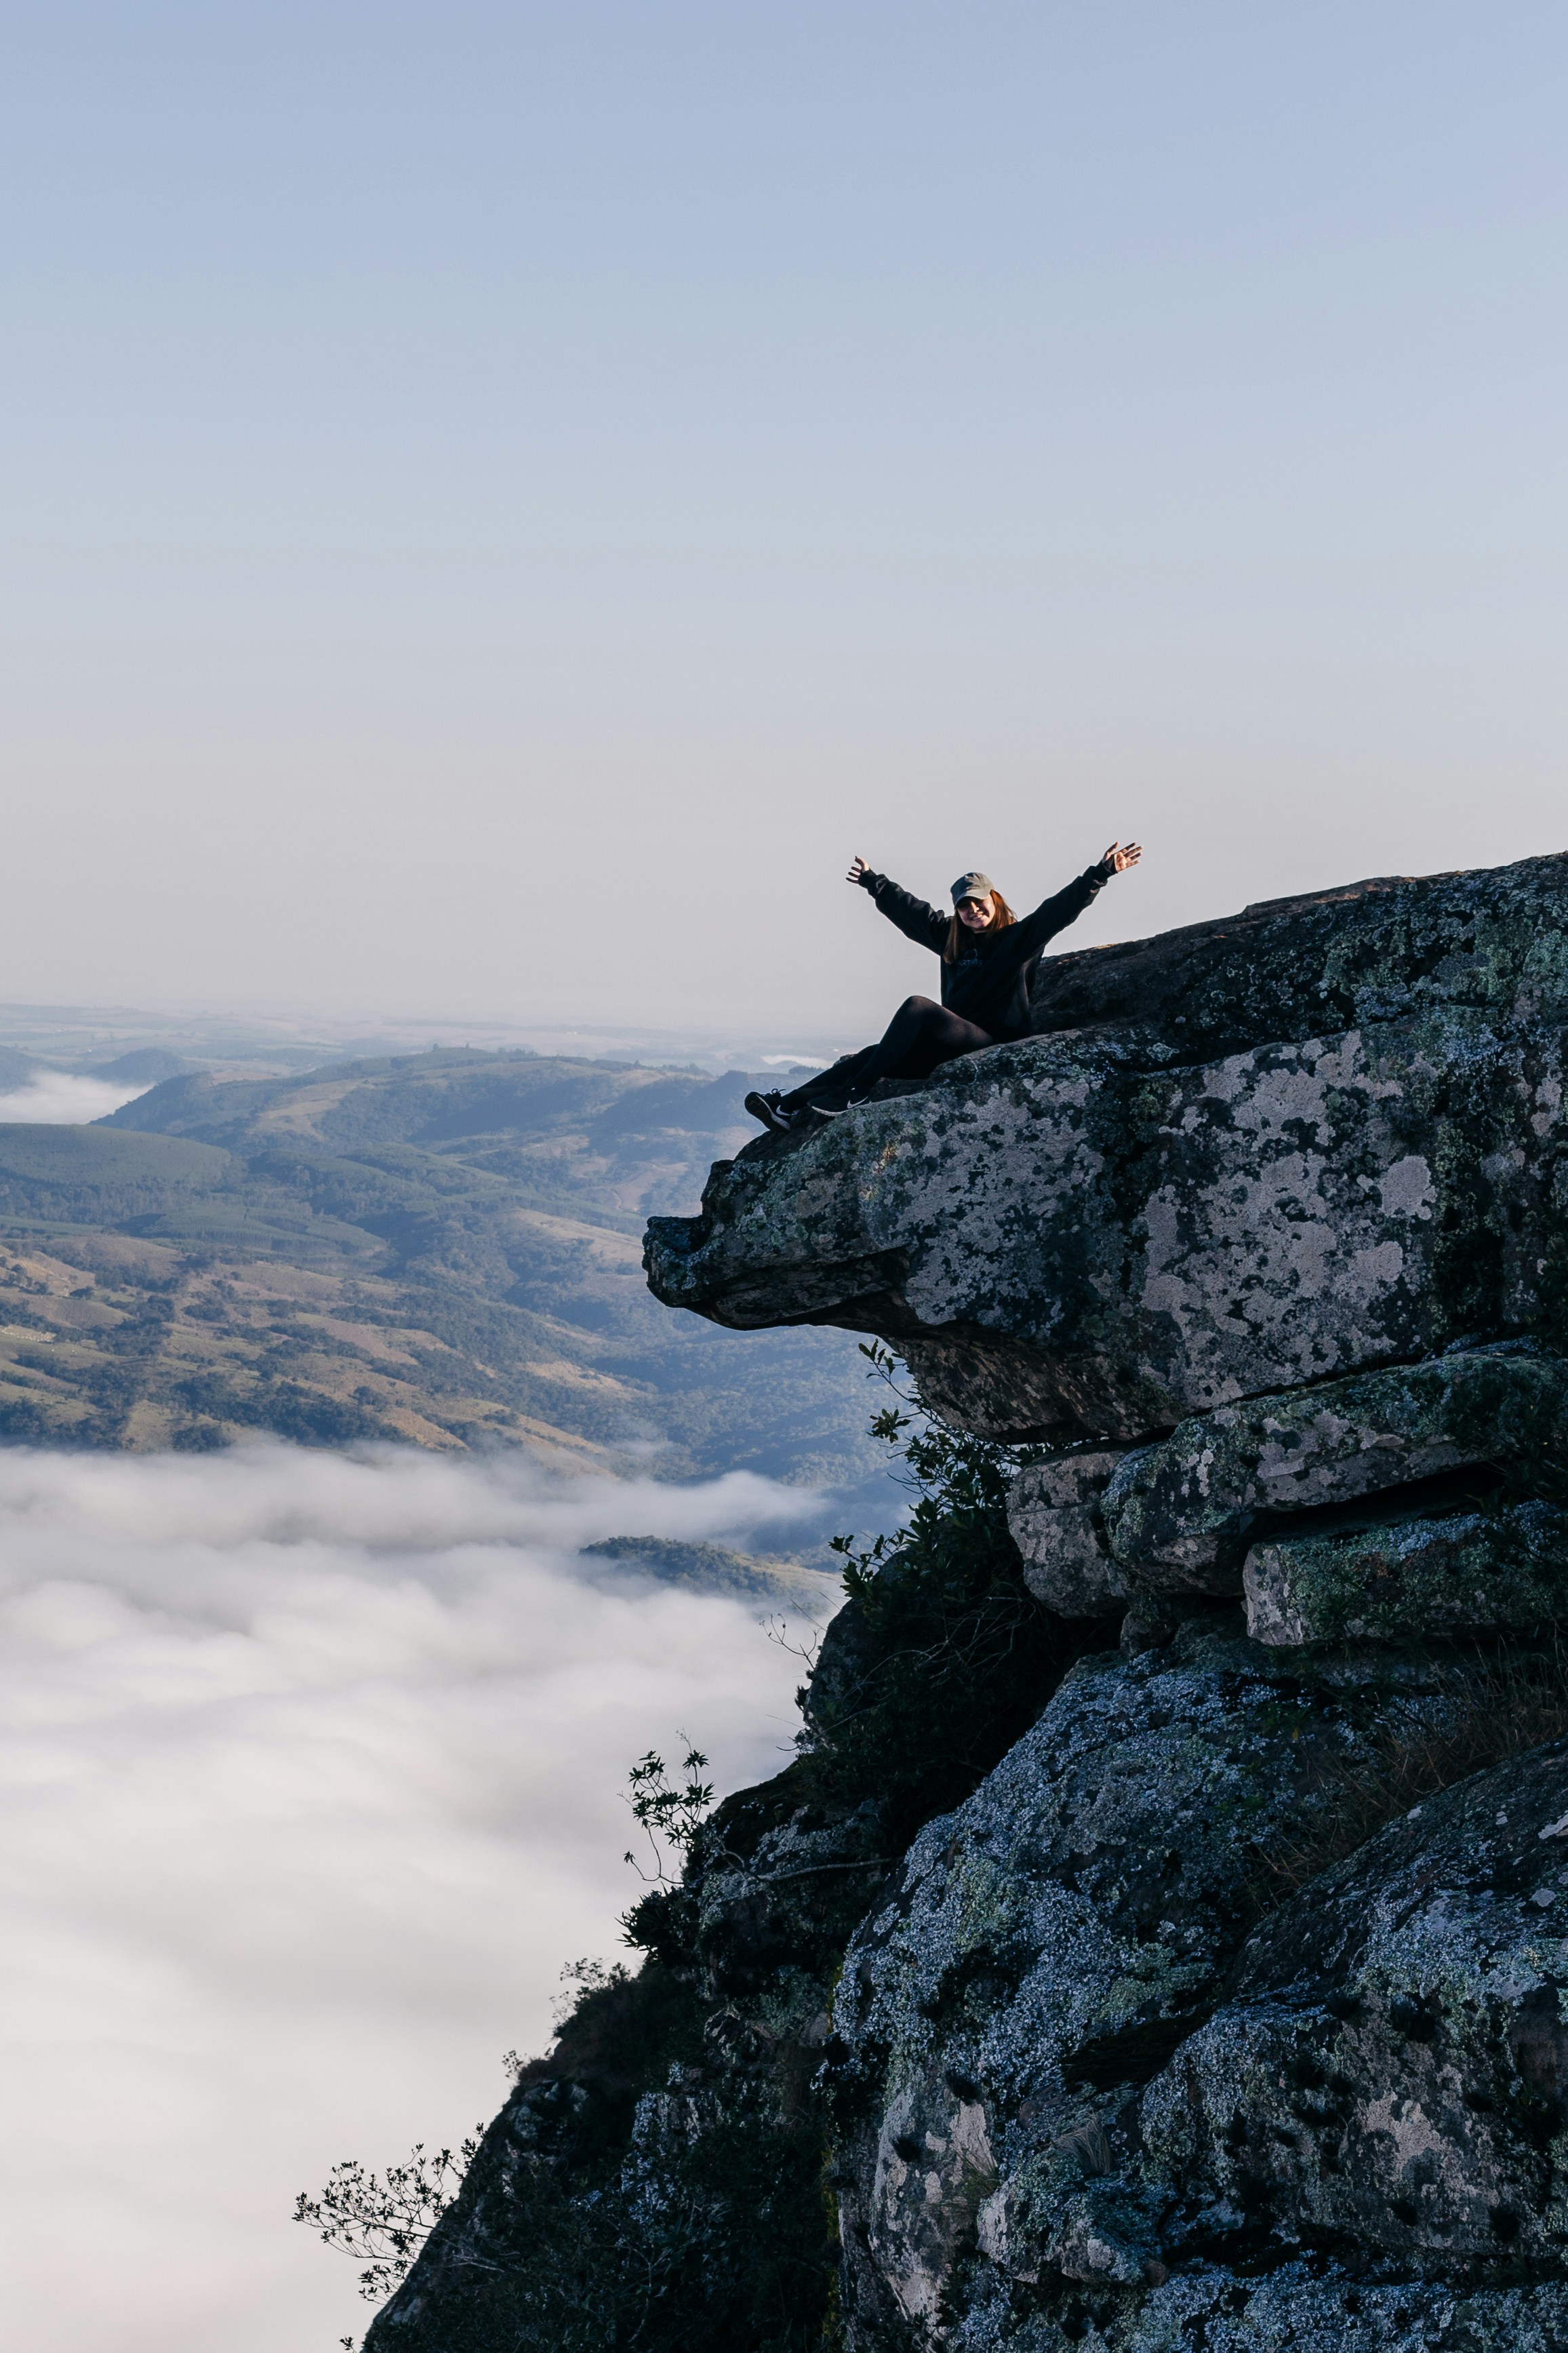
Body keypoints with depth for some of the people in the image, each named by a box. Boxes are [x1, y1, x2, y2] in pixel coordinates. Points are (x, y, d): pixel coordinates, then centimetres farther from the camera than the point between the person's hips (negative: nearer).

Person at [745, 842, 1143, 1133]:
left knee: (917, 1007, -29)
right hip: (950, 1045, 7)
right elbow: (910, 911, 33)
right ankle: (787, 1108, -28)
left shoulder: (1020, 937, 3)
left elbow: (1060, 909, -10)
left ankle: (852, 1094, -34)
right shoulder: (952, 939, 20)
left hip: (997, 1045, -7)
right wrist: (874, 884, 44)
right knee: (867, 1057, -12)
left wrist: (1100, 874, -24)